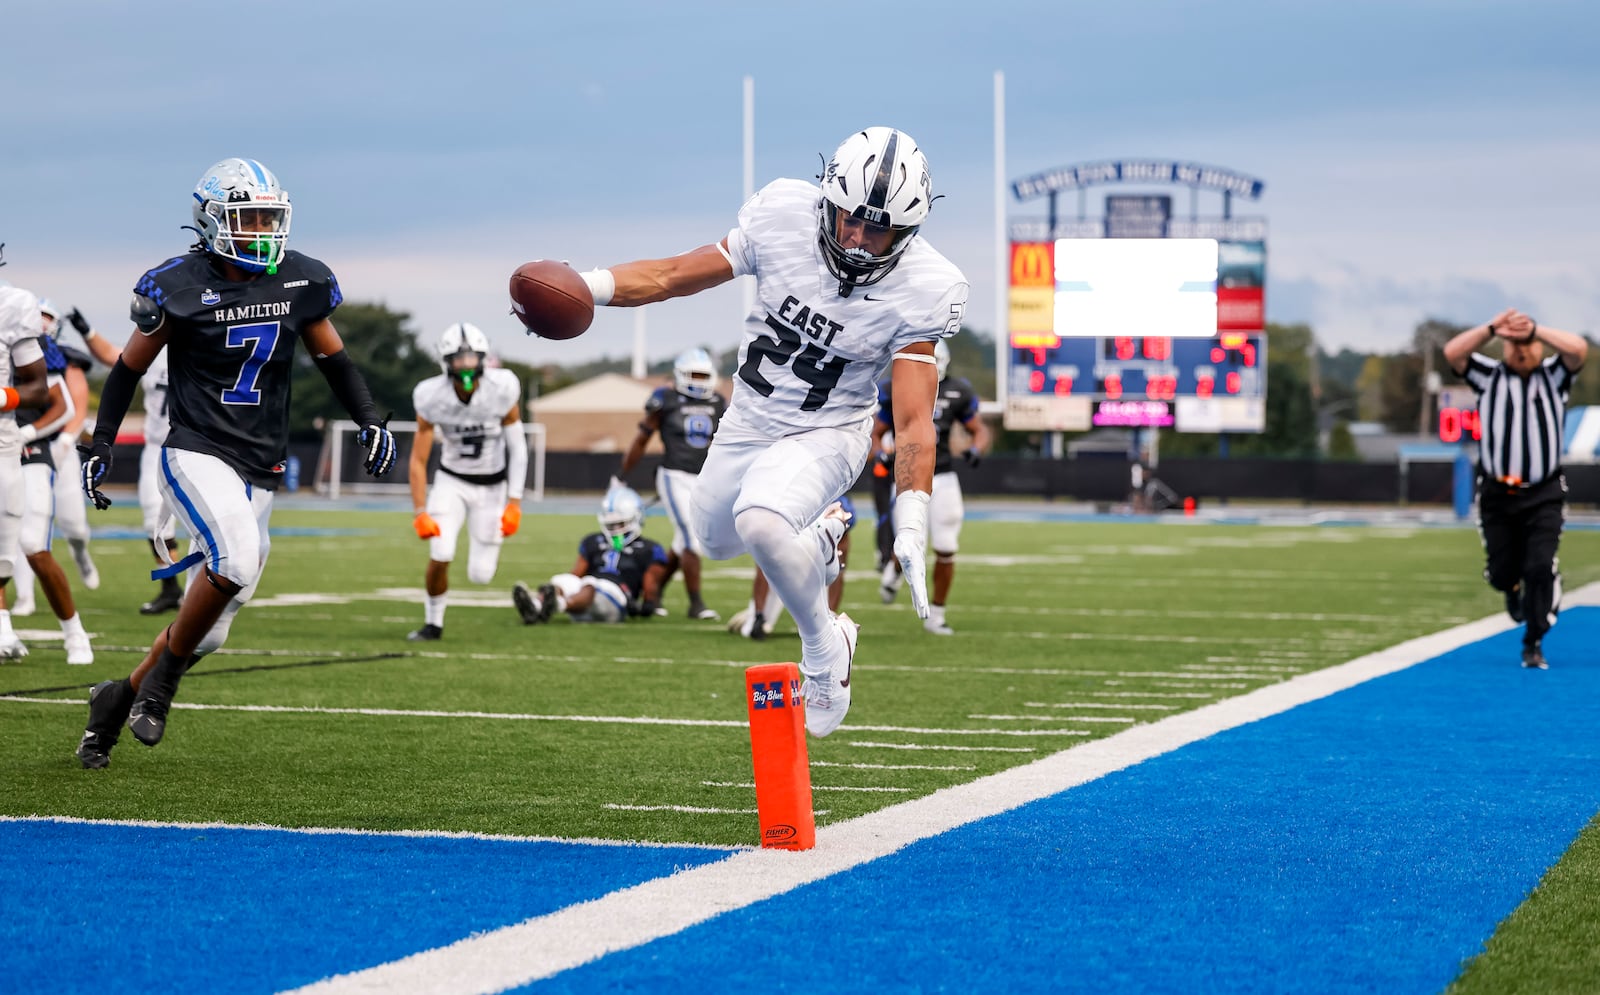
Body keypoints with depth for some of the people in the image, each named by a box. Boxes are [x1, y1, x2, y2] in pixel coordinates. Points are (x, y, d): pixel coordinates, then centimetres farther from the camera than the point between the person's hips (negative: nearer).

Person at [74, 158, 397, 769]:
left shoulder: (300, 282, 4)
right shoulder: (180, 288, -7)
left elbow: (332, 359, 16)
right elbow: (130, 368, 4)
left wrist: (370, 420, 2)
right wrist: (99, 445, -1)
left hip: (260, 469, 5)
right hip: (197, 456, -5)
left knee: (209, 630, 5)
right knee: (237, 558, -33)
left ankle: (119, 698, 29)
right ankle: (163, 677, -11)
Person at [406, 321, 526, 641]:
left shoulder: (502, 390, -21)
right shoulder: (431, 398, -20)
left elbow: (518, 448, -10)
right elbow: (418, 460, -12)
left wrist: (514, 503, -13)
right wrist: (420, 513, -17)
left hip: (491, 485, 0)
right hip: (451, 481, 0)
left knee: (480, 575, -3)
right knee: (440, 556, -20)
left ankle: (489, 547, 36)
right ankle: (433, 623, 7)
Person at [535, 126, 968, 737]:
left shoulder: (921, 292, -25)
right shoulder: (784, 215, -20)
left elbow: (914, 422, -25)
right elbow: (676, 275, -10)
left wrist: (911, 528, -35)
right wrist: (588, 286, -26)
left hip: (824, 435, -5)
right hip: (748, 420, 5)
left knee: (760, 521, -33)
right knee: (715, 541, 25)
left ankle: (824, 649, -8)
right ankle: (818, 534, 54)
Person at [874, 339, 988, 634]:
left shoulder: (956, 393, 1)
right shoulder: (897, 393, -2)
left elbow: (979, 430, 11)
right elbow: (875, 434, 7)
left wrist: (975, 449, -11)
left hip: (943, 479, 2)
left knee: (946, 552, -1)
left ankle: (935, 615, 15)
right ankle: (894, 568, 22)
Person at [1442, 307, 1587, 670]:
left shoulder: (1553, 376, 6)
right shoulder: (1489, 377, 6)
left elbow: (1579, 348, -12)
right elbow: (1452, 353, -8)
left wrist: (1535, 329, -17)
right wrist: (1492, 328, -18)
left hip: (1544, 496, -1)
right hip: (1497, 494, 1)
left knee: (1540, 567, -13)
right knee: (1501, 573, 6)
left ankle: (1533, 644, 0)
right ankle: (1514, 588, 44)